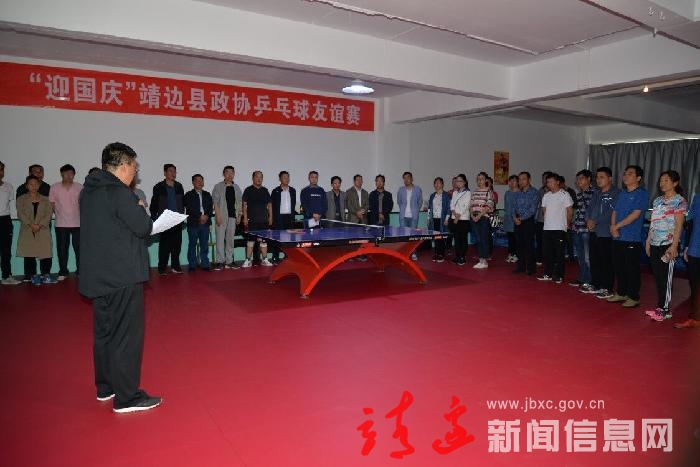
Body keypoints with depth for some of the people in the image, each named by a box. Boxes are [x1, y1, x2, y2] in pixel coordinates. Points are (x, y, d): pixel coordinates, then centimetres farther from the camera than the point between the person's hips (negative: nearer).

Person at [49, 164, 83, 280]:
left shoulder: (79, 187, 2)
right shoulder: (54, 187, 1)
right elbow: (52, 205, 8)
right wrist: (60, 214, 5)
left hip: (77, 223, 0)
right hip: (61, 224, 0)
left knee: (79, 248, 0)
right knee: (62, 249, 7)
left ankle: (80, 271, 10)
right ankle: (63, 272, 17)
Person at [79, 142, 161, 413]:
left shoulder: (89, 191, 10)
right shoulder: (119, 193, -18)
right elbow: (144, 228, -16)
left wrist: (133, 212, 7)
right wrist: (140, 211, 2)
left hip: (97, 275, 9)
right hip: (122, 276, -9)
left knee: (104, 333, 18)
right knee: (127, 336, 0)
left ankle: (106, 387, 32)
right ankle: (126, 398, 7)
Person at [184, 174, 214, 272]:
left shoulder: (207, 194, 16)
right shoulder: (188, 195, 4)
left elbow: (211, 208, 9)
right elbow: (189, 209, -7)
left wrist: (206, 216, -9)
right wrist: (200, 216, -14)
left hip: (205, 223, 3)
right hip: (193, 223, -3)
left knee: (204, 245, 5)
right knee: (192, 245, 1)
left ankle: (205, 264, 11)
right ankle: (192, 266, 6)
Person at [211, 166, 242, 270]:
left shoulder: (236, 187, 13)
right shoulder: (218, 186, 1)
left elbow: (239, 203, 14)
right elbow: (215, 202, -4)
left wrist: (239, 215, 6)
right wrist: (218, 216, -12)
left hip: (232, 216, 4)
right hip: (221, 216, -4)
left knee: (230, 239, 7)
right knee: (220, 239, -6)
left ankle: (229, 261, 12)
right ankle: (219, 261, -2)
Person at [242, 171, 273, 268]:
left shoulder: (265, 190, 12)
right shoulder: (248, 190, 1)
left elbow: (269, 204, 15)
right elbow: (244, 204, -2)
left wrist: (270, 216, 8)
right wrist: (245, 217, -8)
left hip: (264, 220, 4)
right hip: (252, 220, -4)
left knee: (264, 240, 7)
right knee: (250, 240, -3)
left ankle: (264, 260, 14)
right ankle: (248, 260, 3)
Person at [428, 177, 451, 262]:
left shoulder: (446, 195, -2)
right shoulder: (432, 196, 14)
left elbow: (449, 208, -6)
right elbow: (429, 208, 17)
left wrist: (446, 219, -11)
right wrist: (429, 218, 11)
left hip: (442, 220, -4)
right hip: (434, 219, 5)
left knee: (441, 237, -2)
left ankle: (441, 255, 6)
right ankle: (436, 254, 13)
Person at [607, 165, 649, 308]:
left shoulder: (642, 194, -6)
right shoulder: (622, 194, 16)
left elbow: (635, 214, -15)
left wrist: (617, 226, -11)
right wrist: (613, 227, -4)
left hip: (632, 238, -7)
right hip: (617, 237, 7)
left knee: (632, 269, -1)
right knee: (618, 267, 13)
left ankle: (633, 297, 9)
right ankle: (621, 293, 24)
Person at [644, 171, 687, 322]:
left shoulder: (679, 201, -4)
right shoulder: (657, 201, 15)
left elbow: (679, 224, -10)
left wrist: (674, 246, -16)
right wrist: (648, 241, 13)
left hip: (668, 244, -6)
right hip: (655, 244, 6)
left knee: (666, 277, -3)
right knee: (657, 276, 9)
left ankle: (665, 309, 3)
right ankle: (660, 306, 16)